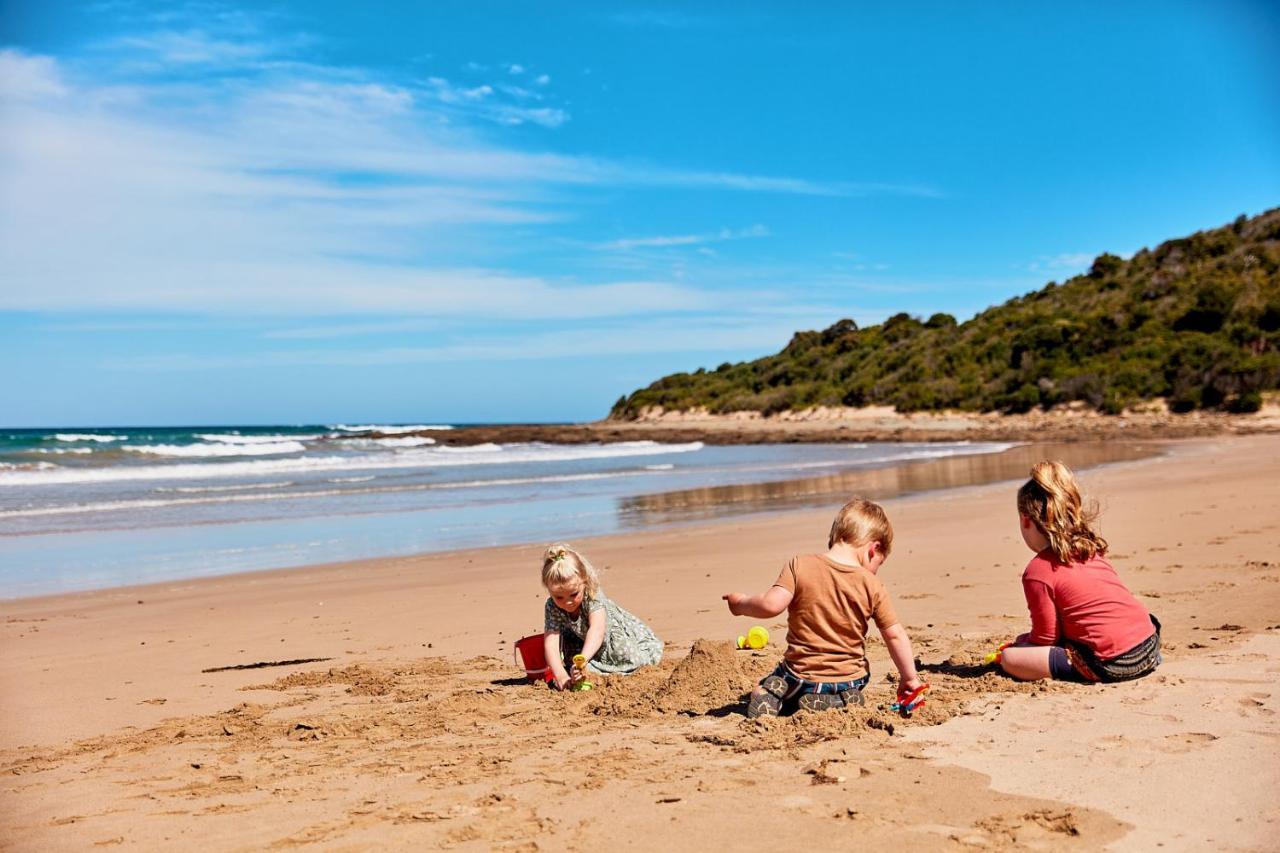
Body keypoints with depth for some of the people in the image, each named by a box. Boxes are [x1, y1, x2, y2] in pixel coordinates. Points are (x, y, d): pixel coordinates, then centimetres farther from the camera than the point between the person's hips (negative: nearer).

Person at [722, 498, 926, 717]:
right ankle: (833, 703, -2)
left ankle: (770, 697, -7)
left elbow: (772, 605, -19)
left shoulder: (799, 565, -10)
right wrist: (909, 677, 13)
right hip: (848, 678, 0)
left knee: (764, 688, 27)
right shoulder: (873, 586, -6)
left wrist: (741, 603, 0)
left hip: (801, 674, 0)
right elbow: (895, 635, -1)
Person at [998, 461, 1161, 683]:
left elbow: (1046, 637, -3)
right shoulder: (1090, 549, 13)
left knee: (1008, 658, -5)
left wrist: (1024, 640, 17)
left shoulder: (1037, 571, -9)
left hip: (1111, 666, -8)